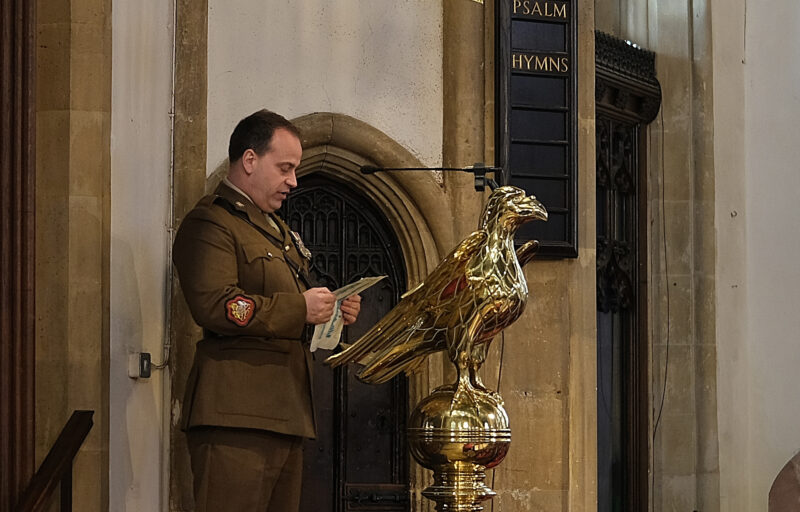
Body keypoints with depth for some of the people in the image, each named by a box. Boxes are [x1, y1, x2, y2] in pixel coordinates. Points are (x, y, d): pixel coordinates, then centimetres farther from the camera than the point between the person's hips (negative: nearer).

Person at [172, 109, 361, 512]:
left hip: (284, 414, 10)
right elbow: (214, 305, -21)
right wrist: (299, 308, -18)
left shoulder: (277, 230, 27)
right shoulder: (209, 224, -6)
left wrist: (331, 312, 15)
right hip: (235, 416, -10)